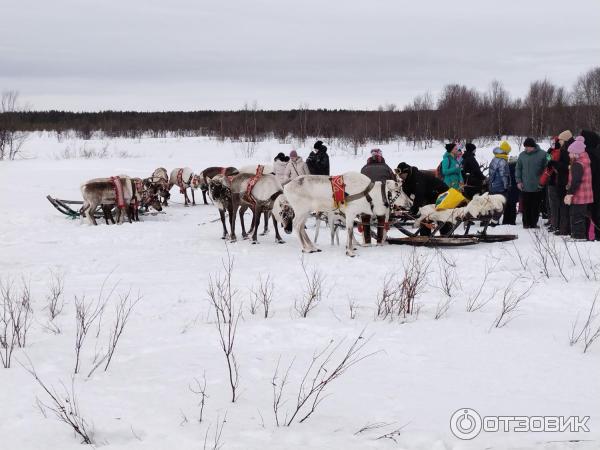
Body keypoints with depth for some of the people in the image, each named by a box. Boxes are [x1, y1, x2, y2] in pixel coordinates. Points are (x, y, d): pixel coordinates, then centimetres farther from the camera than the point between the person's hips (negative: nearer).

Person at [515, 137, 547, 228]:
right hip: (525, 187, 2)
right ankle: (526, 223, 13)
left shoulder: (542, 154, -3)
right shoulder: (522, 155, 5)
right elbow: (518, 169, 12)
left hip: (537, 187, -2)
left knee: (535, 207, 5)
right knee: (526, 206, 4)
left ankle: (534, 223, 14)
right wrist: (518, 181, 3)